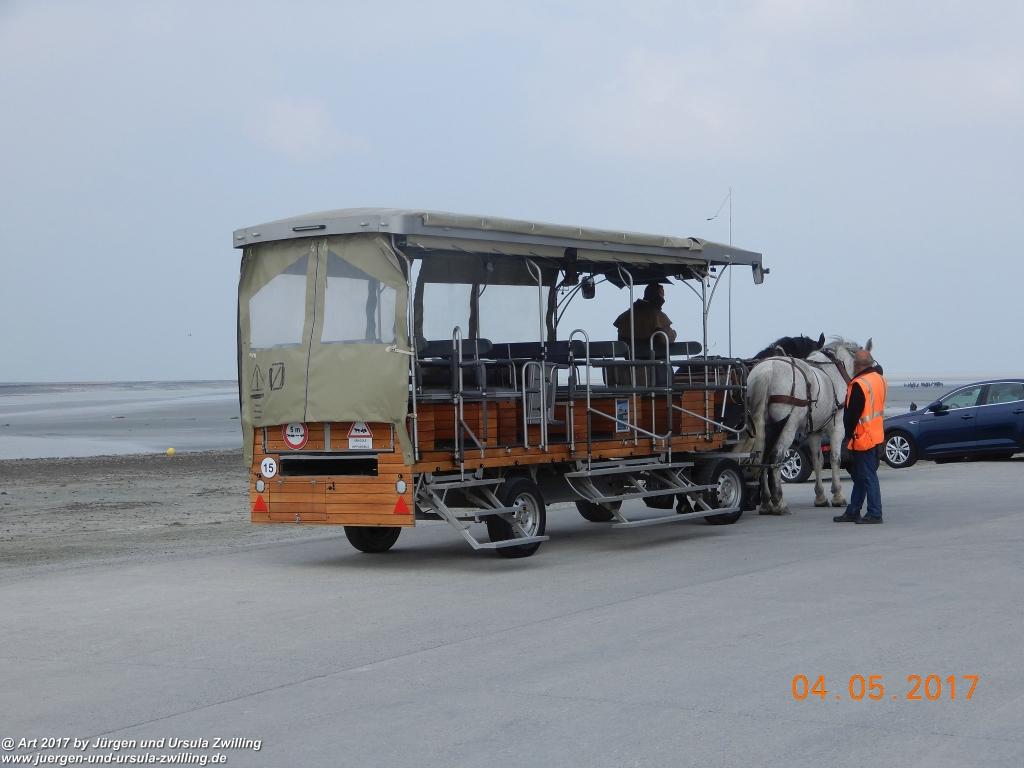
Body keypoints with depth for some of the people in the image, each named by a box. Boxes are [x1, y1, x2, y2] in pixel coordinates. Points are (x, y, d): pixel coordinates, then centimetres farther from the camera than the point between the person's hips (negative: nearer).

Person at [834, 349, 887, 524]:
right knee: (860, 475, 16)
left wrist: (848, 435, -9)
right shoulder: (879, 378, 5)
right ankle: (853, 512, 22)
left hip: (862, 437, -9)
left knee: (867, 476, -4)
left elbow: (852, 414, -18)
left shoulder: (859, 385, -21)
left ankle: (874, 514, -1)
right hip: (877, 435, 9)